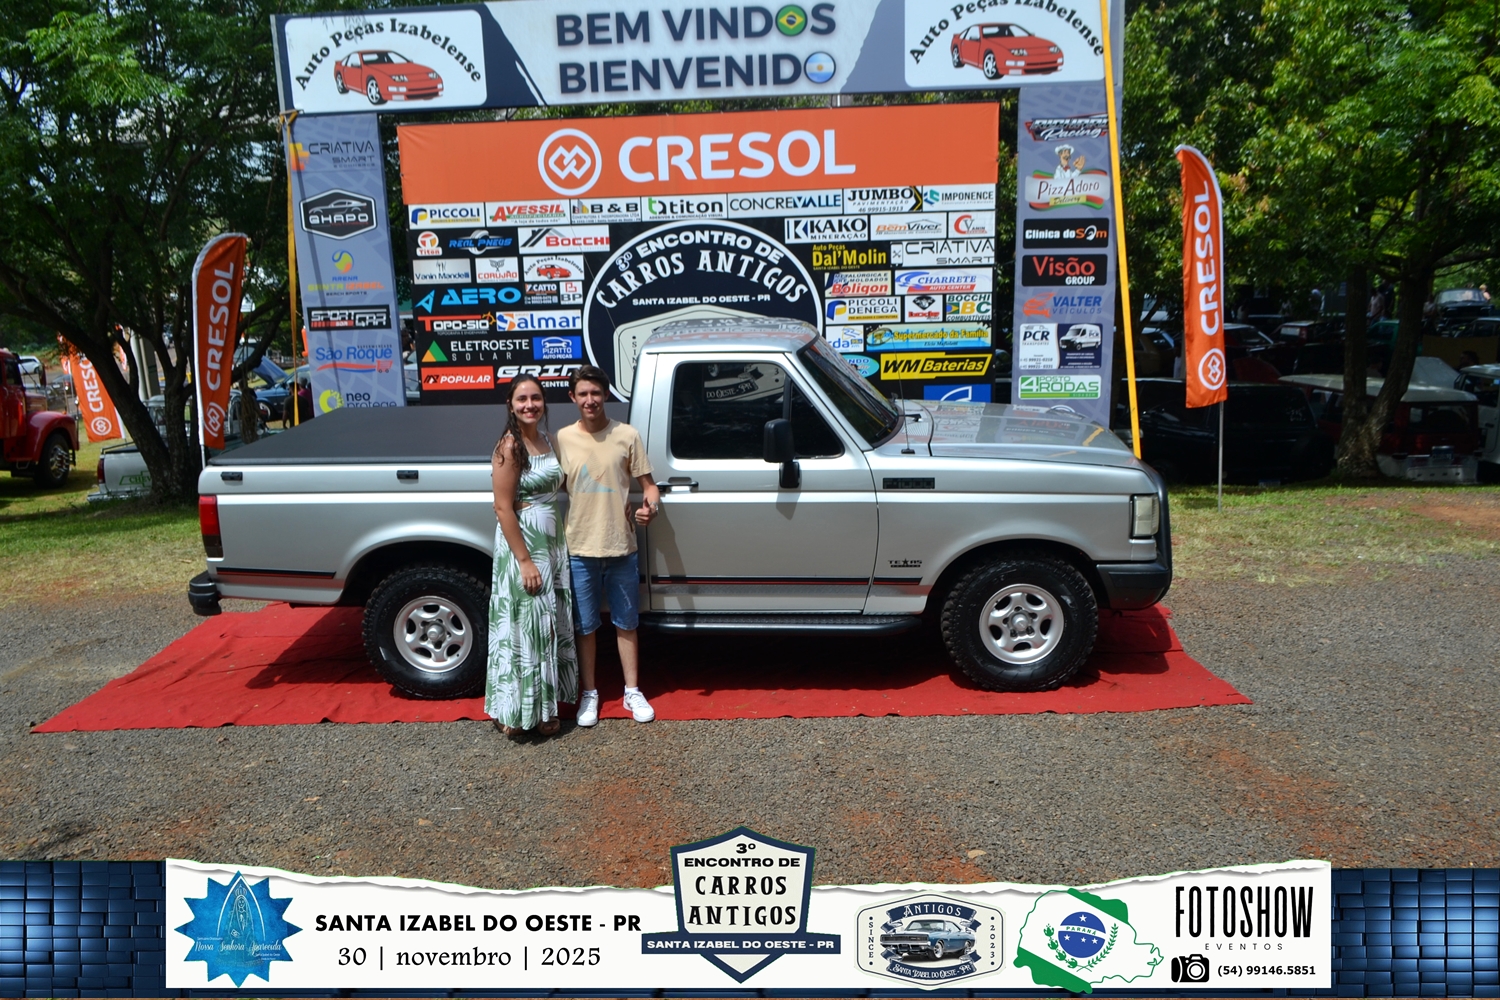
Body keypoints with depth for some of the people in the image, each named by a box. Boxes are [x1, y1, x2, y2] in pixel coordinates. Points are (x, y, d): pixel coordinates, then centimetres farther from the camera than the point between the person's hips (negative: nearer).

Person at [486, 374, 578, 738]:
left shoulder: (545, 440, 9)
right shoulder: (509, 448, -16)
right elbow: (503, 508, -18)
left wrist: (557, 547, 12)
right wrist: (525, 560, -20)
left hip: (552, 542, 8)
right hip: (522, 545, -8)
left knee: (549, 625, 14)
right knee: (526, 625, -1)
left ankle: (544, 704, 27)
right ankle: (516, 713, 12)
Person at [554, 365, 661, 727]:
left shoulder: (627, 436, -2)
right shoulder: (562, 439, 0)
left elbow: (647, 484, 3)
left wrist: (651, 505, -20)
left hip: (621, 548, 0)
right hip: (580, 551, 0)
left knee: (626, 624, 12)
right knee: (585, 627, 11)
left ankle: (633, 691, 25)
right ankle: (589, 693, 26)